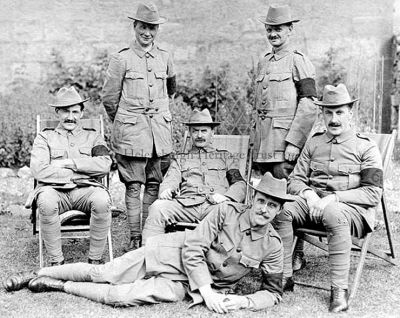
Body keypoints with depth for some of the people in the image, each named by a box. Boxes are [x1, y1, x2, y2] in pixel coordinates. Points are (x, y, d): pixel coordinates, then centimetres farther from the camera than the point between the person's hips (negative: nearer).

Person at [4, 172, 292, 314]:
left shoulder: (272, 246, -6)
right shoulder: (227, 212, -11)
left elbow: (274, 291, 2)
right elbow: (194, 249, -13)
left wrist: (244, 301, -18)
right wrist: (207, 291, -21)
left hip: (181, 284, 0)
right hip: (172, 252, 0)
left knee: (121, 297, -21)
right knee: (101, 274, -3)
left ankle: (59, 285, 1)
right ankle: (37, 274, 20)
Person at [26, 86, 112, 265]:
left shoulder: (92, 137, 21)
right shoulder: (45, 137, 18)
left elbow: (105, 166, 0)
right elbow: (39, 171, -1)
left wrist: (70, 163, -5)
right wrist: (76, 174, -4)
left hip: (85, 190, 1)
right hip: (55, 190, 0)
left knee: (102, 200, -34)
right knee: (47, 202, -36)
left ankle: (95, 259, -17)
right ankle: (56, 261, -19)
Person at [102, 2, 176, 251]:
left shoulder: (165, 57, 9)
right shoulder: (122, 59, -2)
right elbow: (109, 99, 3)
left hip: (160, 130, 4)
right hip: (131, 132, -3)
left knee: (154, 184, 6)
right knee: (133, 186, -2)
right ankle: (135, 238, 6)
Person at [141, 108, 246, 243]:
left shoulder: (226, 157, 28)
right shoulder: (180, 159, 31)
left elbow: (240, 184, 14)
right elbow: (170, 180, 14)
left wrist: (226, 197, -9)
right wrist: (166, 190, -13)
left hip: (216, 204, -1)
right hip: (186, 203, 1)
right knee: (158, 207, -29)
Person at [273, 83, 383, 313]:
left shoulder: (366, 147, 2)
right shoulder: (314, 143, 16)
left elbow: (373, 193, -6)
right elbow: (295, 180, 15)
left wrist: (333, 198, -16)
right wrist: (308, 194, -9)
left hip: (353, 209, -4)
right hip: (313, 204, 4)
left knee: (334, 214, -39)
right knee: (281, 209, -25)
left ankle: (340, 290, -31)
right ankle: (283, 277, -19)